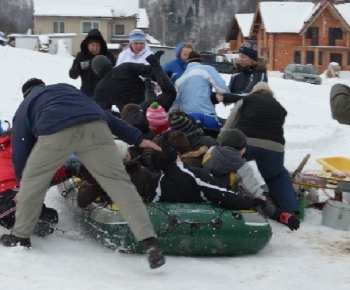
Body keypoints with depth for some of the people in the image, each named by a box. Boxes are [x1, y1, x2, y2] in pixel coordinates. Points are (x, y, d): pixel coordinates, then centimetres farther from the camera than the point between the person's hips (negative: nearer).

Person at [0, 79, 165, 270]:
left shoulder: (25, 107, 34)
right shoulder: (69, 90, 44)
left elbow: (20, 149, 28)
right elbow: (105, 115, 35)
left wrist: (21, 182, 40)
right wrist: (137, 138, 30)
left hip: (55, 131, -2)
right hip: (95, 128, 2)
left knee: (31, 180, 22)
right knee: (118, 181, -1)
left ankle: (20, 236, 32)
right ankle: (149, 241, -13)